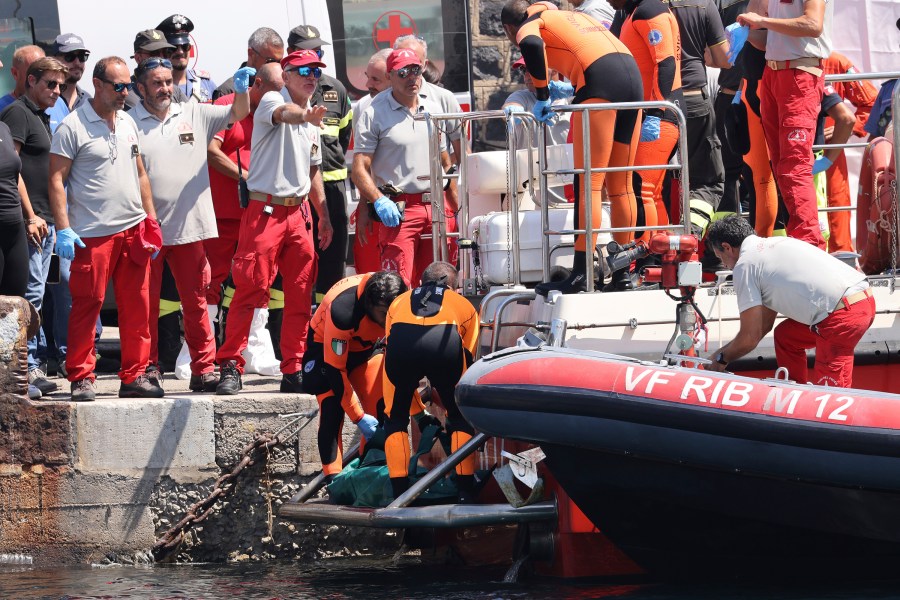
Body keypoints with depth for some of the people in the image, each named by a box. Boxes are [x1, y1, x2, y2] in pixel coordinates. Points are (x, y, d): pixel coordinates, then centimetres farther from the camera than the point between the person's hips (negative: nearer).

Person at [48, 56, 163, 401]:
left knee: (137, 306, 5)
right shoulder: (72, 127, -6)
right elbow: (56, 179, -7)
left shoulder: (128, 123, 14)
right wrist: (63, 229, -13)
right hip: (92, 234, -6)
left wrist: (151, 219, 16)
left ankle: (134, 375, 12)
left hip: (133, 230, 6)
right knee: (87, 305, -4)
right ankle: (81, 378, 4)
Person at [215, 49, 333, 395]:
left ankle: (294, 371, 12)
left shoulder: (312, 119, 17)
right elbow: (284, 113, -31)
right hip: (265, 209, -7)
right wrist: (305, 114, -53)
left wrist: (324, 217, 23)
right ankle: (230, 367, -10)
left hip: (299, 212, 7)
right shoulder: (272, 101, -5)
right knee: (250, 289, -11)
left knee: (300, 297, 6)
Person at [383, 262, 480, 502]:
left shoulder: (399, 302, 41)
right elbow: (468, 358, 36)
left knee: (395, 420, 21)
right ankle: (466, 493, 13)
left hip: (400, 339, 1)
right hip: (447, 341, -1)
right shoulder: (464, 304, 37)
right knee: (461, 418, 19)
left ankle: (400, 494, 13)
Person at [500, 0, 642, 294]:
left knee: (588, 185, -7)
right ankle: (622, 272, 13)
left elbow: (531, 45, -14)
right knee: (621, 186, 12)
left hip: (600, 81, -7)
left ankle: (580, 274, -11)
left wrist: (542, 96, -6)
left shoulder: (529, 25, 10)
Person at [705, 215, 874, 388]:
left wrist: (722, 359, 19)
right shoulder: (774, 244, 27)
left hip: (843, 315, -10)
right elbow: (765, 323, 33)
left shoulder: (744, 265, 0)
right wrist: (726, 350, 37)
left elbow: (750, 338, 1)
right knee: (785, 336, 26)